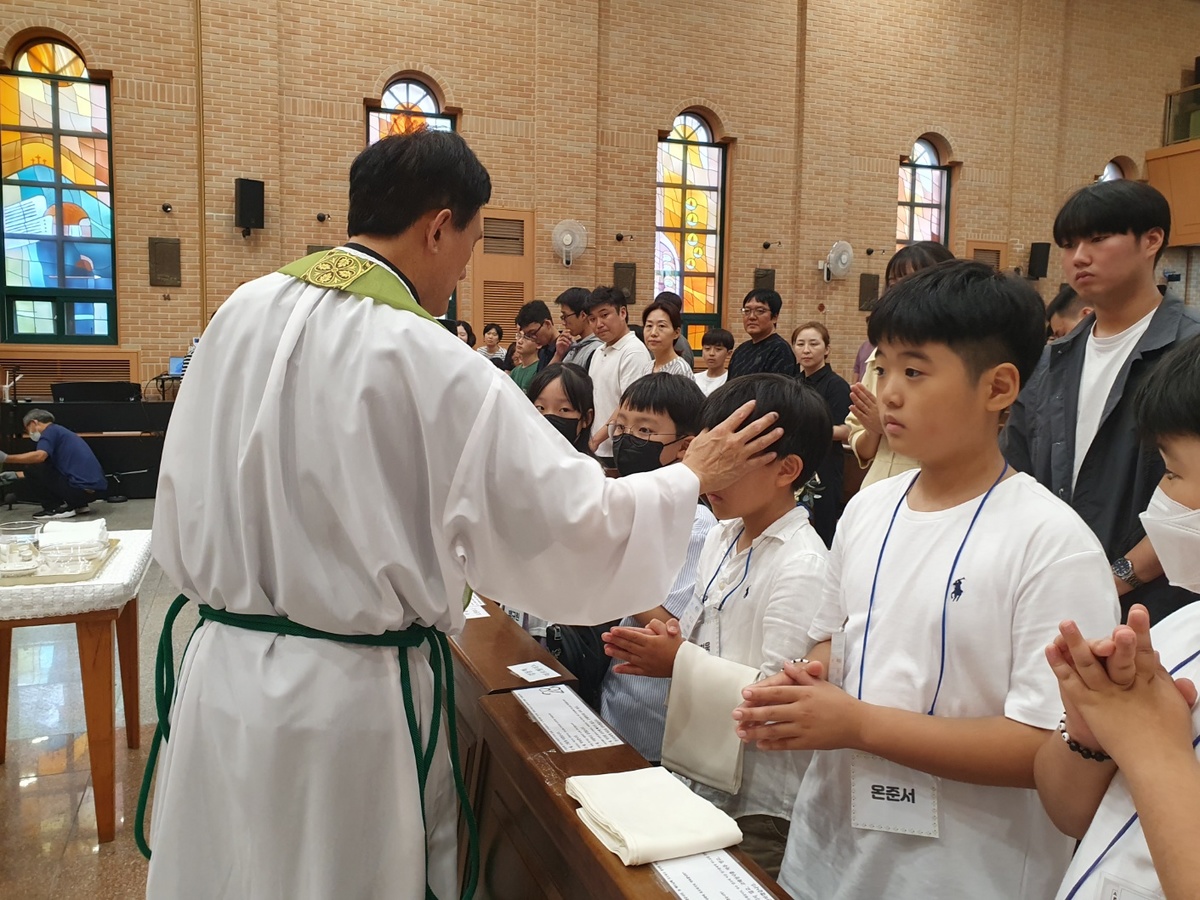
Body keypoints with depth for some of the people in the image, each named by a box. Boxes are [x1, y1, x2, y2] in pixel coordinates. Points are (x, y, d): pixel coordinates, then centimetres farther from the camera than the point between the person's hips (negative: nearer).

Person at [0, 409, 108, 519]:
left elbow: (40, 456, -23)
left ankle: (56, 509, 2)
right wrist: (16, 475, 34)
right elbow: (48, 470, 31)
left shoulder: (50, 431, -2)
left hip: (83, 489, -9)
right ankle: (79, 505, 18)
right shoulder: (59, 431, 26)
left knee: (33, 469, 0)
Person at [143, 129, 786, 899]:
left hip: (223, 672, 6)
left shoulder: (242, 314, -2)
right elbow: (570, 518, -15)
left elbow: (182, 499, 7)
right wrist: (693, 477, 0)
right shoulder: (431, 365, -20)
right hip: (348, 694, -5)